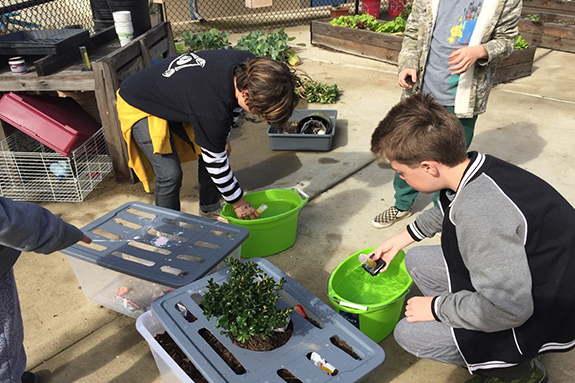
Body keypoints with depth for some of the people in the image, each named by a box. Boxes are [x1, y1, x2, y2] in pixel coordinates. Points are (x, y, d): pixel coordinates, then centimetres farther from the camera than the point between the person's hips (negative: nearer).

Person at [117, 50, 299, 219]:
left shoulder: (249, 65, -19)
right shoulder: (213, 111, -41)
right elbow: (215, 162, -26)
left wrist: (222, 138, 7)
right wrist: (237, 202, -13)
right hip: (138, 106, -8)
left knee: (212, 149, 4)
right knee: (170, 174, -19)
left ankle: (209, 210, 25)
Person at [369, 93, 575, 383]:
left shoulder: (480, 211, -37)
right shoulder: (474, 166, -9)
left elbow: (506, 309, -34)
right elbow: (446, 208, 16)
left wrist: (436, 307, -19)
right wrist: (403, 238, 22)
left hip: (540, 314, -9)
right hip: (521, 271, 9)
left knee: (408, 333, -9)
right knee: (416, 260, 10)